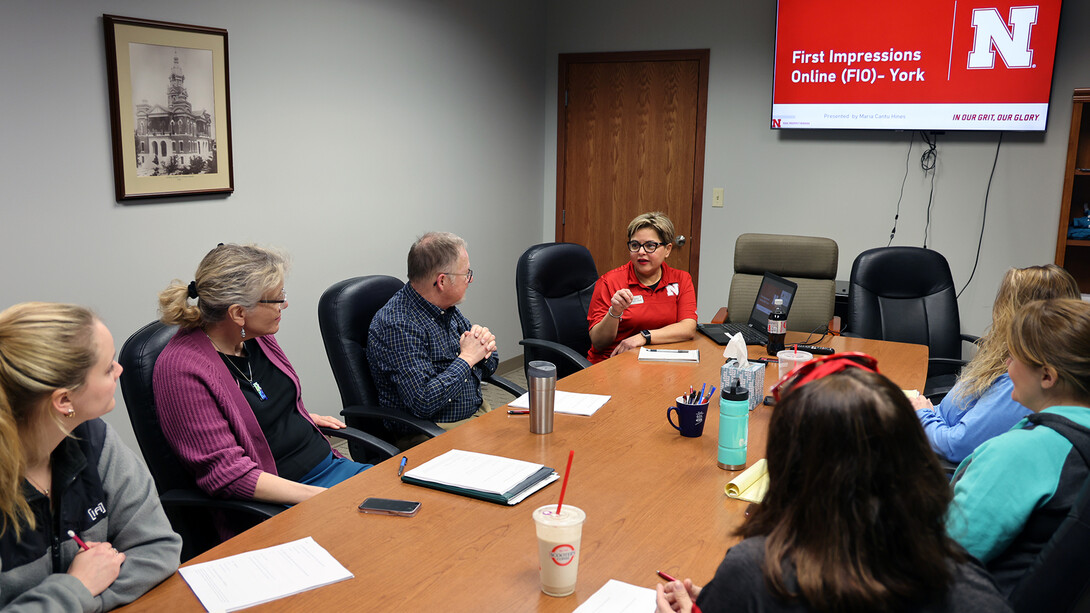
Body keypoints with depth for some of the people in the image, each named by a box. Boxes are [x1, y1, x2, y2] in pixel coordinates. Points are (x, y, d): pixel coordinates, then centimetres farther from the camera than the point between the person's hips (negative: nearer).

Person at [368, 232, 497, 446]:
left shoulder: (447, 309, 8)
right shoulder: (397, 326, -19)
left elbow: (488, 368, 18)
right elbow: (423, 402, -26)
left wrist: (484, 349, -6)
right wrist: (466, 358, -16)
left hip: (478, 413, 8)